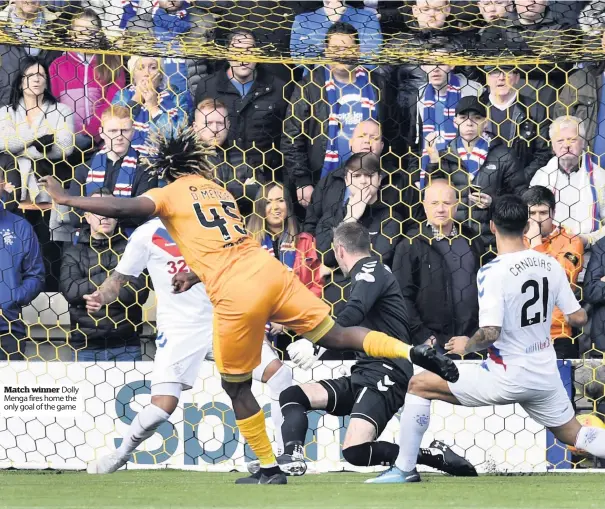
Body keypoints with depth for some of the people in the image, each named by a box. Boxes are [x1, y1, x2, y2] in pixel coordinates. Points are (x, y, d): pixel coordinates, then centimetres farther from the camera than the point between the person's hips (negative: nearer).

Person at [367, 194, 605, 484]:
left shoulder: (493, 272, -18)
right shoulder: (550, 265, -1)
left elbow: (490, 333, -26)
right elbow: (578, 318, 5)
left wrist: (466, 345, -4)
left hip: (507, 378, -6)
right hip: (546, 378, 6)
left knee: (418, 385, 6)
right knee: (574, 435, 24)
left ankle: (404, 469, 6)